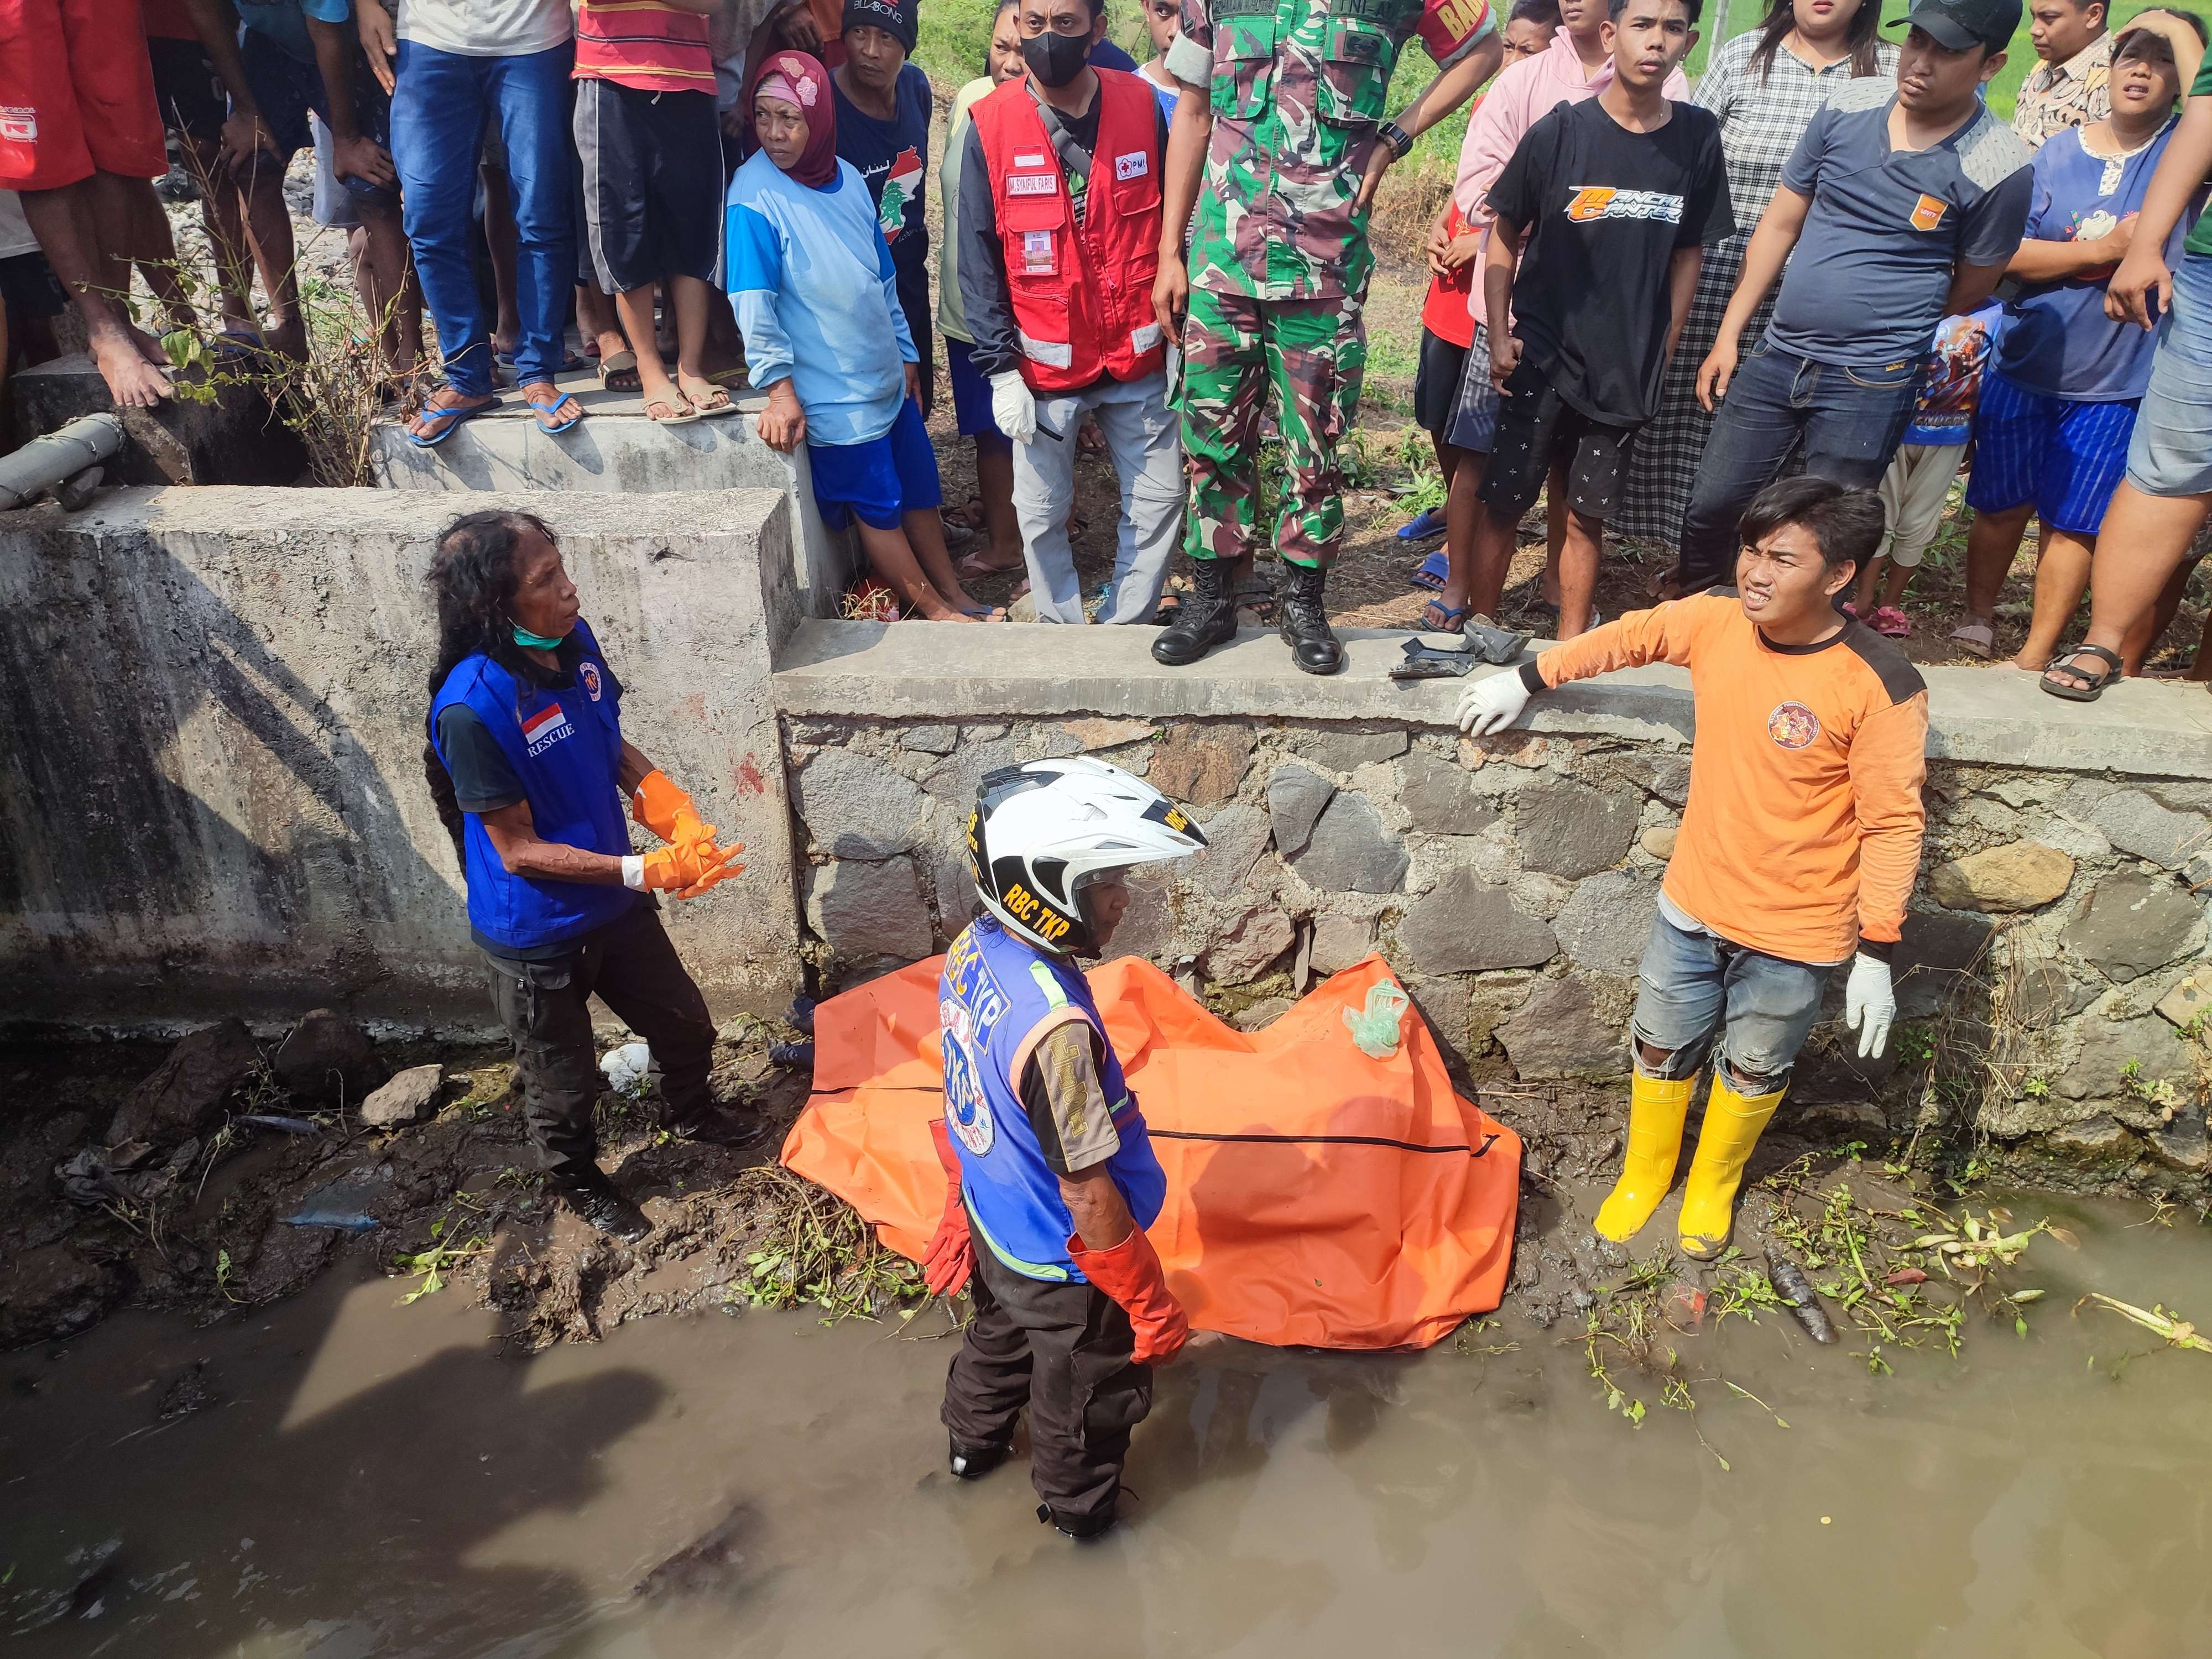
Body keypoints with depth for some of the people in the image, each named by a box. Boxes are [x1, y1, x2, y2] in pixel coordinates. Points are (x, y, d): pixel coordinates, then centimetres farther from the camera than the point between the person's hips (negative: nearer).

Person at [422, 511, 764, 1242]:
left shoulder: (574, 641, -11)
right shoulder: (471, 706, -31)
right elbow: (519, 850, -25)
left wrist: (668, 807, -11)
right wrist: (643, 872, -29)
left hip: (611, 904, 6)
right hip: (536, 935, -6)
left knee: (686, 1025, 25)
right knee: (564, 1083, 18)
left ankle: (691, 1114, 57)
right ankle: (578, 1182, 48)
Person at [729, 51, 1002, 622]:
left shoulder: (846, 177, 4)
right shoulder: (755, 195, -16)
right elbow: (754, 304, -19)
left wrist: (906, 355, 17)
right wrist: (780, 391, -22)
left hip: (886, 377, 7)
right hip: (832, 393, -7)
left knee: (919, 488, 16)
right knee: (877, 505, 5)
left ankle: (955, 597, 30)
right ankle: (937, 612, 19)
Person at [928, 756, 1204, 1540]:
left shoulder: (973, 949, -14)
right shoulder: (1054, 1025, -39)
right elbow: (1089, 1193, -29)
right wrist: (1150, 1303, -15)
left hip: (994, 1225, 8)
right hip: (1061, 1268, -7)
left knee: (998, 1338, 35)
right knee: (1084, 1394, 22)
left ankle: (973, 1442, 62)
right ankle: (1077, 1506, 50)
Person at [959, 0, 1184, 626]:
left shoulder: (1141, 105, -3)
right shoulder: (990, 126, -7)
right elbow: (978, 259, -4)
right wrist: (1001, 369, -9)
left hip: (1139, 360, 2)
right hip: (1045, 366, -1)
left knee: (1158, 501, 7)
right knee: (1043, 511, 8)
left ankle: (1126, 629, 25)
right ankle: (1063, 632, 27)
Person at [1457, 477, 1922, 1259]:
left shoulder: (1880, 687, -23)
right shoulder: (1717, 620, -10)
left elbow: (1893, 826, -17)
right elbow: (1628, 637, 9)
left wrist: (1876, 956, -15)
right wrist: (1528, 679, 13)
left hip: (1795, 931, -3)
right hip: (1693, 902, 4)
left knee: (1754, 1068, 20)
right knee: (1662, 1047, 20)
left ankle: (1713, 1184, 48)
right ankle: (1644, 1172, 47)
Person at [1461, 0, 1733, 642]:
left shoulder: (1698, 138, -2)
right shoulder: (1558, 132, -8)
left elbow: (1688, 253, 6)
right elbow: (1505, 237, 1)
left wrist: (1661, 356, 5)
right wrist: (1499, 334, -7)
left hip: (1627, 369, 2)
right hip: (1539, 359, -1)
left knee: (1588, 513, 9)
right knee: (1503, 502, 4)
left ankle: (1570, 645, 21)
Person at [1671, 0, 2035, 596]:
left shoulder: (1999, 168, -11)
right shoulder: (1849, 106, 0)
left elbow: (1972, 288, 3)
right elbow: (1779, 225, 7)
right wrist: (1728, 335, 6)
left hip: (1870, 385, -4)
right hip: (1775, 356, 4)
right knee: (1709, 508, 9)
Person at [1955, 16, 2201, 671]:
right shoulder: (2057, 151, 2)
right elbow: (2006, 250, -6)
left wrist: (2183, 32, -15)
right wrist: (2101, 249, -16)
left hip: (2114, 381, -2)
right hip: (2023, 367, 2)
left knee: (2071, 522, 3)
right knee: (2000, 505, 11)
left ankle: (2035, 657, 11)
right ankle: (1976, 624, 28)